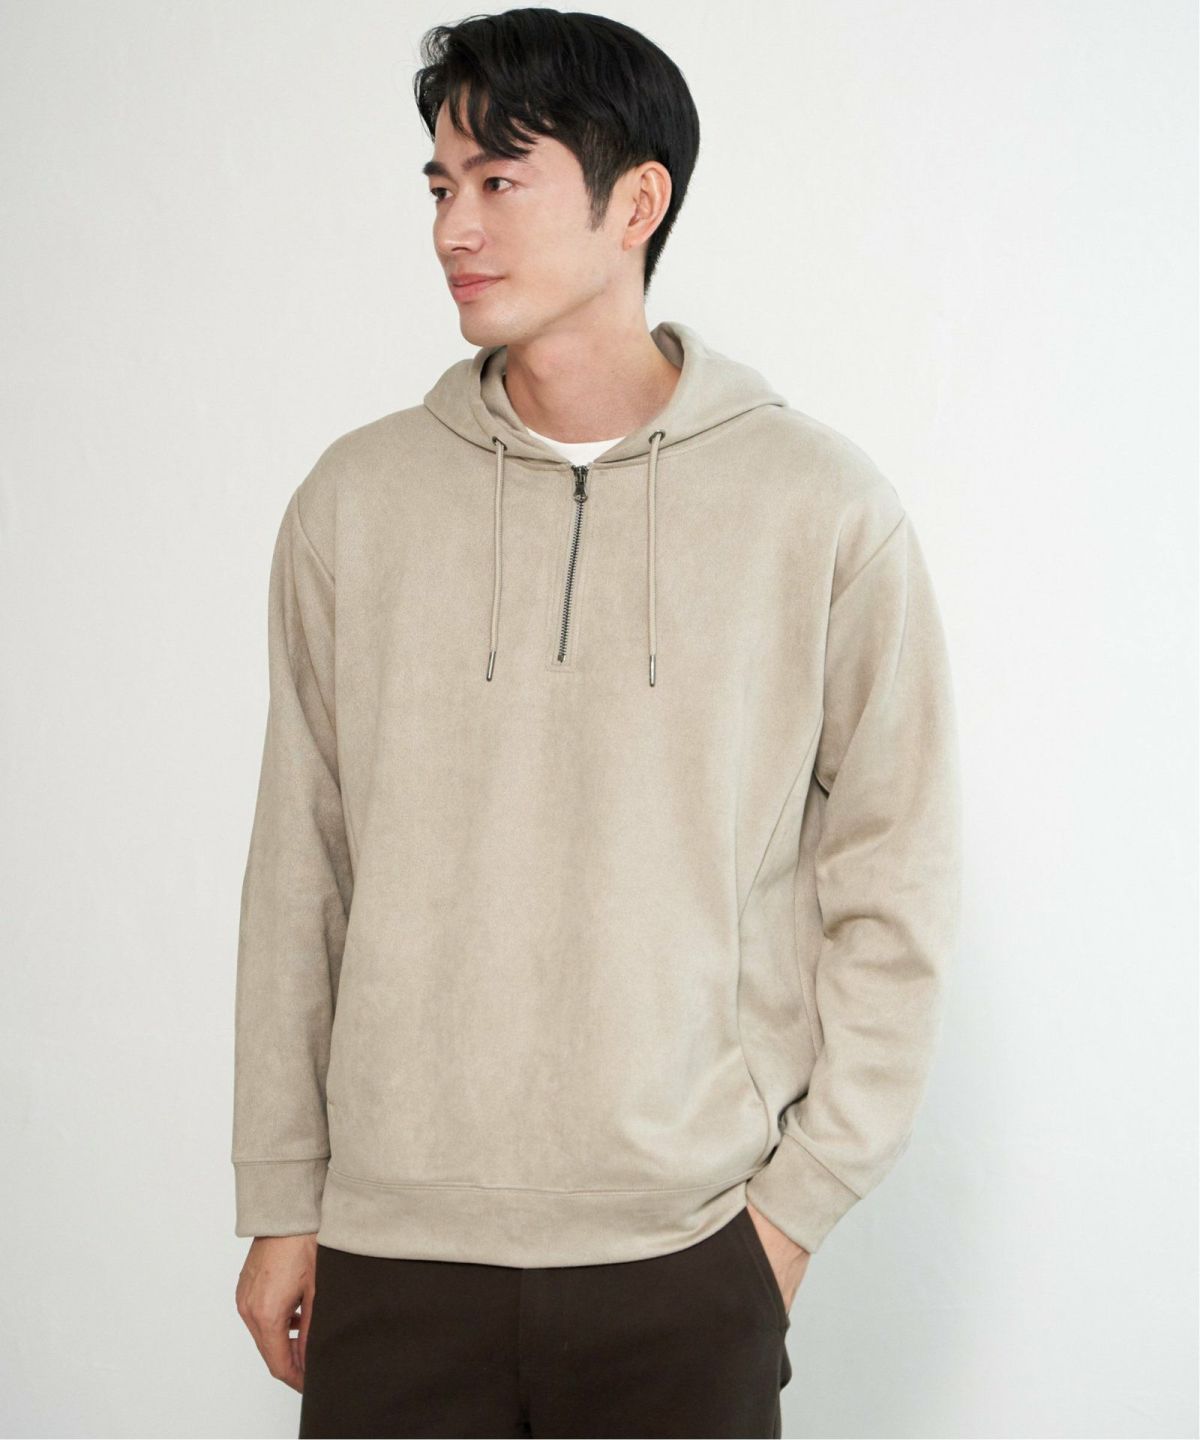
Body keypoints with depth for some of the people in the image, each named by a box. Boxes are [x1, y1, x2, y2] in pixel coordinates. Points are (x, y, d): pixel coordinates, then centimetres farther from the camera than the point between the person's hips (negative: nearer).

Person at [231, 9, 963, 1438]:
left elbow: (892, 888, 0)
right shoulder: (353, 502, 3)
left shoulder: (822, 506, -3)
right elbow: (297, 875, 5)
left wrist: (802, 1193, -4)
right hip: (391, 1248, 2)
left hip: (688, 1262, -1)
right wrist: (279, 1200, 6)